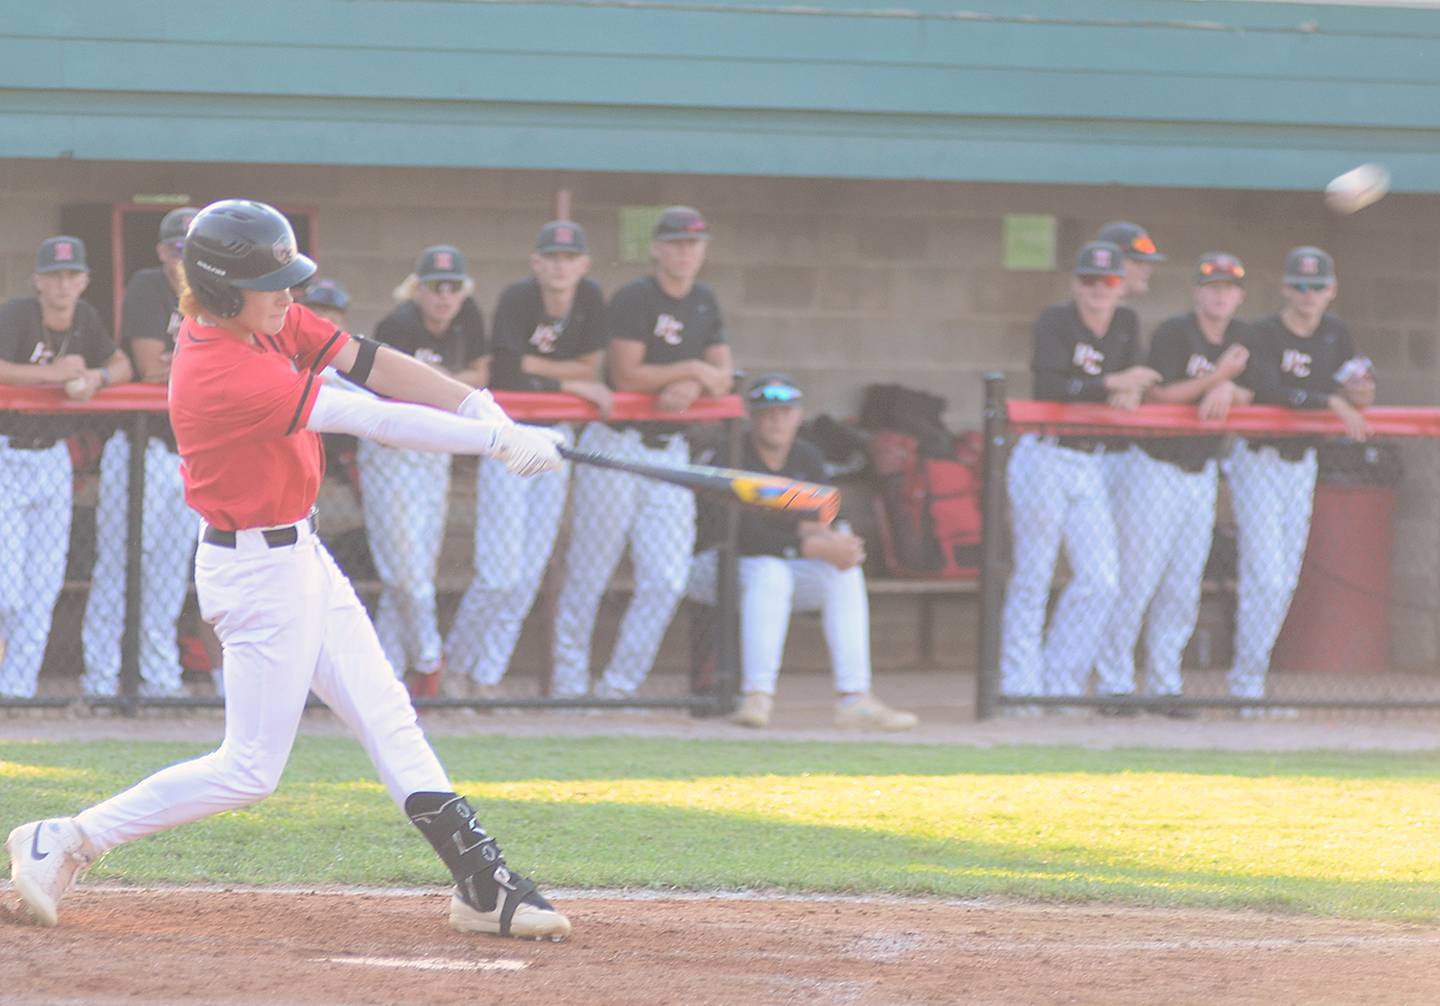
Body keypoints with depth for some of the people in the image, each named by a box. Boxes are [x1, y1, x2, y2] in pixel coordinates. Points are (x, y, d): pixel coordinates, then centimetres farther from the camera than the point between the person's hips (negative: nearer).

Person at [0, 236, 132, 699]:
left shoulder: (85, 319, 3)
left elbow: (121, 366, 11)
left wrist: (95, 377, -12)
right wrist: (54, 373, -23)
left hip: (52, 460, 6)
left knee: (45, 582, 4)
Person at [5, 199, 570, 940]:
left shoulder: (269, 321, -1)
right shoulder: (220, 371, -29)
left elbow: (370, 363, -2)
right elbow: (369, 419, -29)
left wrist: (478, 407, -14)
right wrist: (497, 441, -26)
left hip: (299, 554, 10)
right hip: (258, 571, -10)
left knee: (388, 719, 10)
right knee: (251, 768, -3)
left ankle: (481, 886, 13)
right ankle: (64, 844, 4)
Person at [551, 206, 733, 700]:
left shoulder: (704, 303, 11)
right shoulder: (633, 298, -10)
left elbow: (724, 376, 8)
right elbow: (626, 376, -17)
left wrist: (691, 388, -14)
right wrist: (692, 369, -12)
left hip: (670, 450, 6)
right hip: (616, 447, -6)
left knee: (667, 580, -2)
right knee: (589, 574, -2)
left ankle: (618, 686, 8)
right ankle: (568, 683, 8)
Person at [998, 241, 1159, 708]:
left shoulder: (1126, 324, 9)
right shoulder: (1055, 322, -9)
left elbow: (1132, 382, 11)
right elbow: (1049, 384, -22)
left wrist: (1129, 394, -12)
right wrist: (1111, 384, -26)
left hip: (1090, 466, 6)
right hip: (1044, 459, -6)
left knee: (1100, 582, 1)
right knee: (1032, 577, -3)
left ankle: (1060, 683, 12)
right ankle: (1020, 688, 2)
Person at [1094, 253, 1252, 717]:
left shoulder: (1241, 338, 7)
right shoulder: (1174, 332, -12)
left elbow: (1250, 396, 5)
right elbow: (1156, 395, -19)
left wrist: (1227, 390, -17)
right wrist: (1217, 377, -25)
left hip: (1201, 472, 6)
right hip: (1153, 466, -6)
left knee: (1184, 587, 6)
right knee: (1136, 579, -6)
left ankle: (1165, 687, 12)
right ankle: (1115, 686, -1)